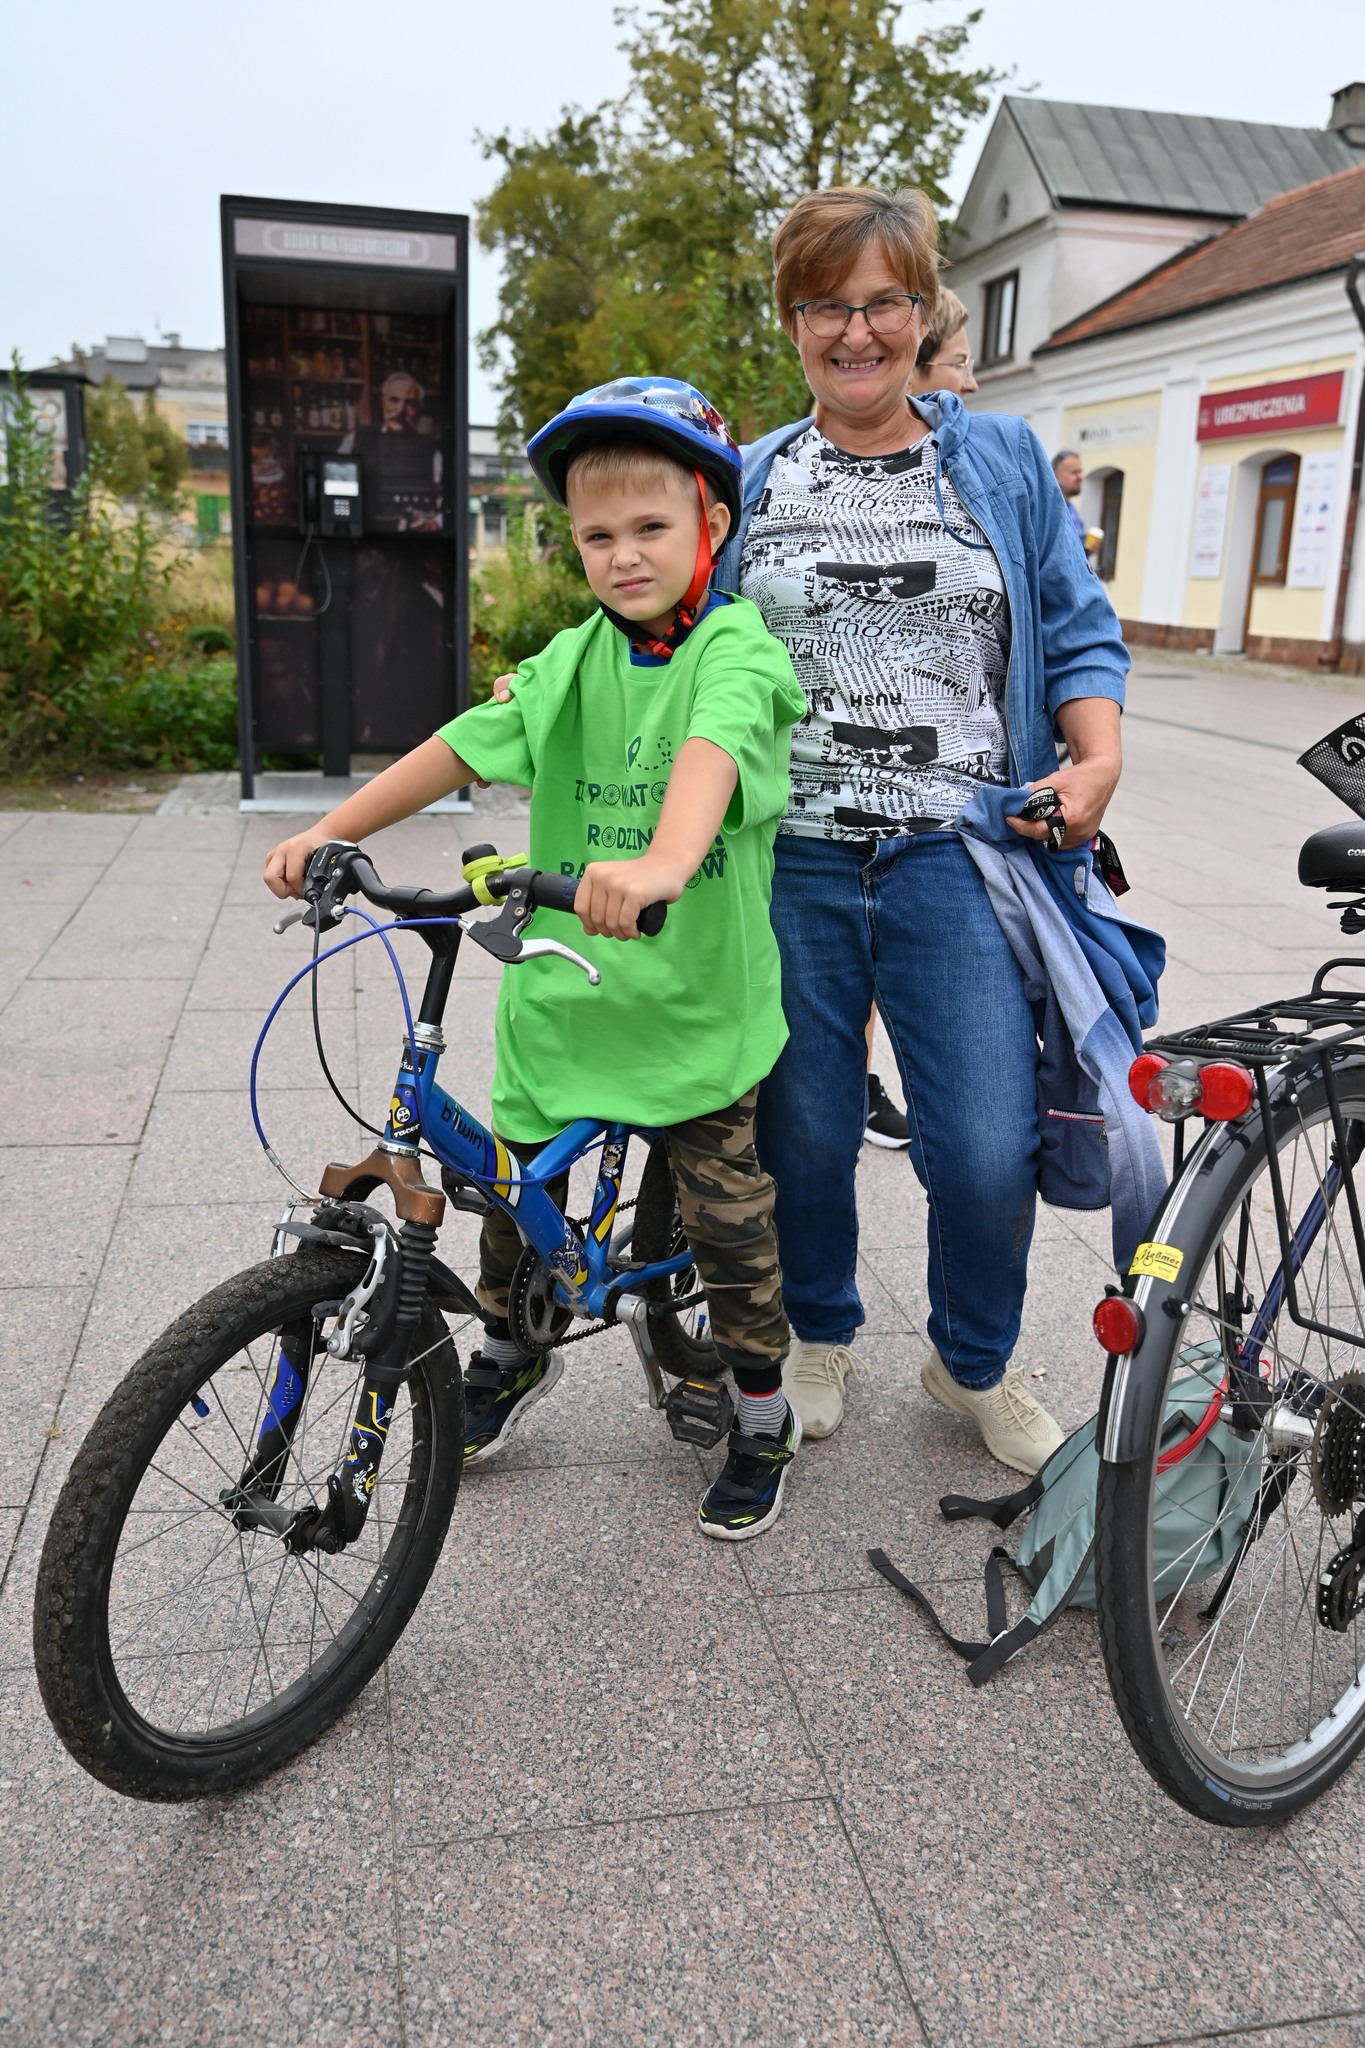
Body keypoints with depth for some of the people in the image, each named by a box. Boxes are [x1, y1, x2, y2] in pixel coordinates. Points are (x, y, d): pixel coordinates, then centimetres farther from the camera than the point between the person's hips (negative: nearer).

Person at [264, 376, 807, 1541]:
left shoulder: (739, 651, -11)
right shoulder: (570, 662, 7)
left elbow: (711, 750, -32)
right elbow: (464, 748, 9)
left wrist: (664, 862, -52)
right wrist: (329, 834, 3)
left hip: (696, 997, -4)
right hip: (561, 985, 5)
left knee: (727, 1217, 6)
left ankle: (765, 1414, 29)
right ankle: (513, 1349, 43)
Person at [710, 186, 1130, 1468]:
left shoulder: (1004, 459, 11)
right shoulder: (748, 481, 12)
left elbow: (1079, 631, 11)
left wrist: (1099, 757, -6)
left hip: (957, 858, 0)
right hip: (786, 862, 1)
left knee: (989, 1149, -4)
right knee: (802, 1133, 9)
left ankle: (975, 1365, 24)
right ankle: (819, 1338, 35)